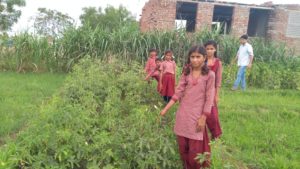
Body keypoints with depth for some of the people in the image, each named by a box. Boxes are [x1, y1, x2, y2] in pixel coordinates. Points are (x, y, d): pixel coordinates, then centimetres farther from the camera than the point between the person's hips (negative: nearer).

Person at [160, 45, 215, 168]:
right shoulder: (186, 73, 4)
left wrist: (203, 118, -10)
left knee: (195, 149, 3)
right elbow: (178, 92, 2)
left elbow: (209, 98, -7)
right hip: (183, 114, 4)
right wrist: (166, 109, -5)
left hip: (197, 115, -3)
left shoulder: (209, 75, -7)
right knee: (182, 147, 12)